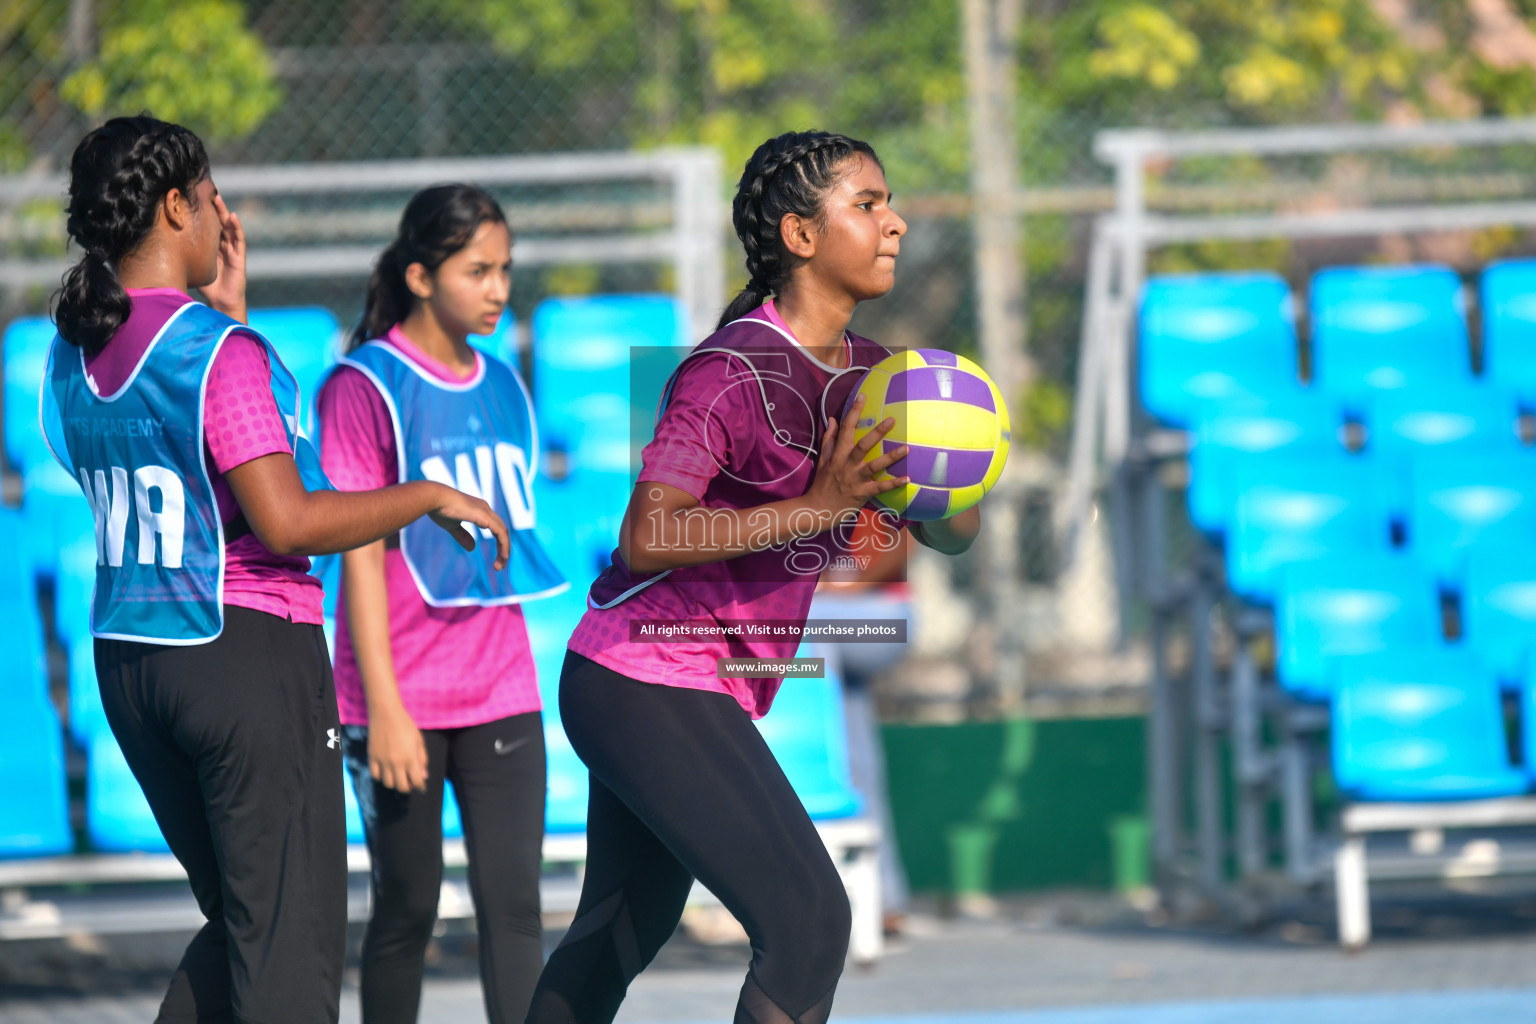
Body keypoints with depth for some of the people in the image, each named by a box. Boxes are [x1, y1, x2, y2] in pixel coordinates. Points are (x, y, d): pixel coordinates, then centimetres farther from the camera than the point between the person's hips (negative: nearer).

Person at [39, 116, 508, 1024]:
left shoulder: (73, 359, 7)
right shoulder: (223, 352, -16)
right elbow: (287, 520, -23)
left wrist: (222, 313, 19)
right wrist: (429, 497, -12)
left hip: (129, 659, 8)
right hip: (250, 652, -8)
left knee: (237, 918, 19)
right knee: (292, 944, -1)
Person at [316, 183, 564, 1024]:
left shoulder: (503, 387, 11)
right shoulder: (364, 387, -8)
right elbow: (359, 555, -11)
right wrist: (384, 706, -15)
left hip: (501, 696, 5)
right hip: (404, 703, -5)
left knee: (514, 906, -3)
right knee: (406, 911, 4)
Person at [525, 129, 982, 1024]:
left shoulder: (866, 375, 8)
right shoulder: (735, 371, -18)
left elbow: (952, 536, 9)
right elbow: (645, 539, -25)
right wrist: (811, 508, -29)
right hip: (648, 688, -10)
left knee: (623, 935, 19)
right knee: (808, 921, -18)